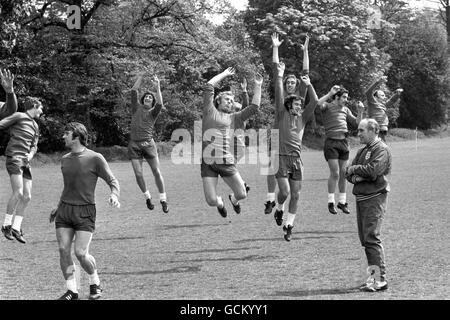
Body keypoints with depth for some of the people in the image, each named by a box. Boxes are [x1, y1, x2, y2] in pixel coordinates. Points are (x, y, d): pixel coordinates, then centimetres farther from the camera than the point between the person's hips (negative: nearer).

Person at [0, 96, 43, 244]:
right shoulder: (19, 116, -1)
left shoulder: (35, 126, 21)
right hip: (14, 158, -8)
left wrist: (30, 155, -3)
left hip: (25, 162, 8)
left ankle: (16, 228, 9)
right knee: (18, 192, -20)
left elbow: (34, 146, 17)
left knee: (27, 196, 2)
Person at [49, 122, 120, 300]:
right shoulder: (65, 159, 12)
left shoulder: (95, 158, -7)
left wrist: (114, 195, -26)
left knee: (80, 253, -13)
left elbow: (112, 181, -5)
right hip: (64, 211, 5)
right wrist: (58, 207, 27)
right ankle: (72, 291, 6)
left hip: (85, 212, -5)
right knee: (64, 250, -4)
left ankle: (95, 283, 13)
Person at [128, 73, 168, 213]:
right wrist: (140, 78, 2)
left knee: (157, 172, -5)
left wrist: (158, 87, -17)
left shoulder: (153, 112, 7)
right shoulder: (137, 108, 12)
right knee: (138, 174, -3)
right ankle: (147, 197, 17)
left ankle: (163, 199, 1)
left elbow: (160, 104, -13)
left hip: (148, 144, -1)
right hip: (134, 145, 1)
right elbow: (134, 92, 4)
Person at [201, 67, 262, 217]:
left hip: (226, 162, 3)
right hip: (208, 161, -3)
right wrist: (224, 74, 13)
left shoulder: (233, 117, 18)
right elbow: (208, 87, 5)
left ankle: (233, 199, 39)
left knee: (242, 194, -1)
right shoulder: (210, 111, 10)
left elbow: (253, 108, 16)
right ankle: (220, 202, 34)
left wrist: (257, 87, 15)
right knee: (211, 201, -6)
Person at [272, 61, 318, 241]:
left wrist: (309, 85, 4)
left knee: (295, 194, 4)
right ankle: (279, 209, 22)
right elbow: (278, 95, -3)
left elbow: (314, 101, 7)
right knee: (284, 192, -11)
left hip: (297, 159, 4)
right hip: (282, 157, -4)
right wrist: (279, 77, -5)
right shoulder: (282, 115, 5)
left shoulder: (303, 118, 13)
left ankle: (289, 224, 15)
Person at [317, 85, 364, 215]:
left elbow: (356, 123, 17)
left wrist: (360, 112, 3)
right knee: (335, 173, -8)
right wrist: (330, 93, -18)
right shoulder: (328, 107, -2)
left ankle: (342, 201, 18)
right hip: (331, 142, -6)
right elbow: (318, 103, -25)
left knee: (343, 173, 8)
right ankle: (331, 202, 3)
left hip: (344, 142, 6)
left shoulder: (346, 110, 17)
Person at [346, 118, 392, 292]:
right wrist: (355, 177, -9)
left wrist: (354, 169, -6)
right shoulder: (362, 151, 20)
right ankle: (374, 275, 17)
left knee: (372, 238, -13)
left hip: (375, 198, -9)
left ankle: (380, 279, -12)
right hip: (361, 198, 9)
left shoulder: (382, 150, -7)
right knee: (365, 239, 10)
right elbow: (348, 174, 14)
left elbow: (373, 170, -21)